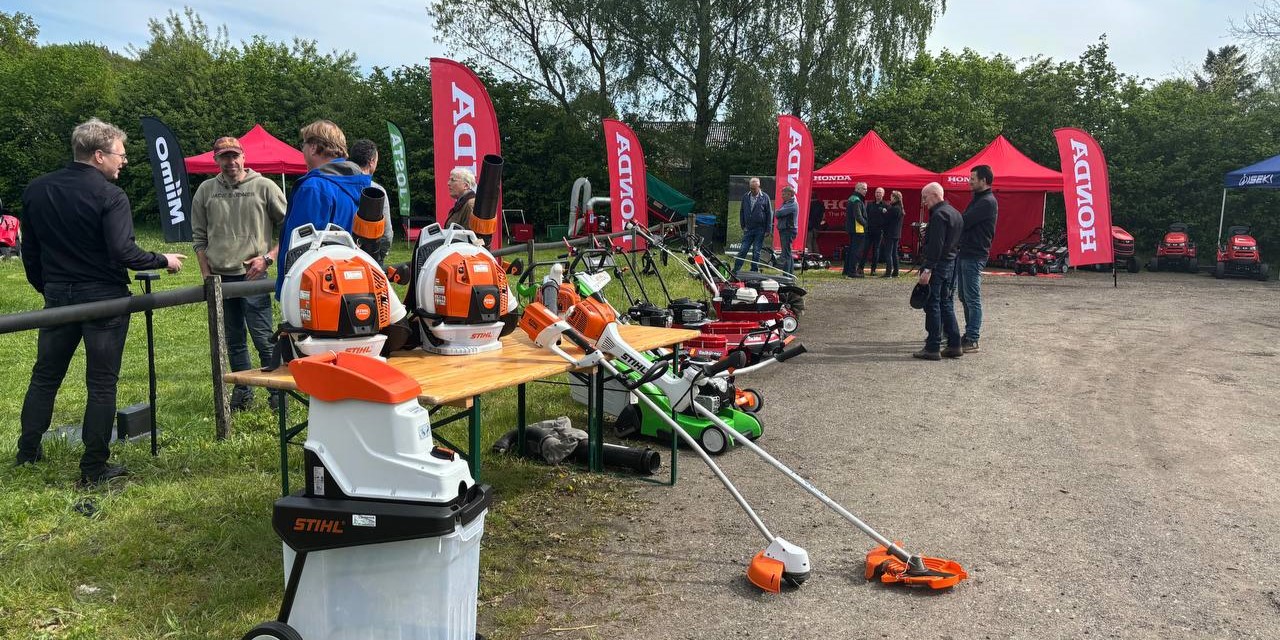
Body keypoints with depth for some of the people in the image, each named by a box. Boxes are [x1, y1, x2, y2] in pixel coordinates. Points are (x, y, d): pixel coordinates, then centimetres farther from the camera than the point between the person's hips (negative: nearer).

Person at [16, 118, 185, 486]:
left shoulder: (36, 190, 4)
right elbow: (123, 252, -23)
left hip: (58, 296, 6)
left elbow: (30, 249, 11)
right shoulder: (109, 196, -16)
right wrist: (164, 260, -8)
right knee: (102, 384, 3)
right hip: (103, 299, -6)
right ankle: (94, 469, 7)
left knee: (45, 375, 20)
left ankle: (28, 450, 31)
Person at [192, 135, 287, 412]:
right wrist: (207, 276, 7)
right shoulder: (206, 191, 8)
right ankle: (242, 392, 23)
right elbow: (199, 237, 13)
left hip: (253, 276, -4)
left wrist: (268, 258, -9)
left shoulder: (264, 187, -2)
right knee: (233, 340, 13)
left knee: (263, 338, -5)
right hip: (219, 278, 4)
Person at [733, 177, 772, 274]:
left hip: (760, 230, -2)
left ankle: (754, 271, 11)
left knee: (756, 252, 3)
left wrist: (768, 229, -5)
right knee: (742, 250, -1)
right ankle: (735, 270, 1)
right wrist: (743, 226, 7)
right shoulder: (745, 197, 6)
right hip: (748, 229, 3)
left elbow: (769, 214, -1)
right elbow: (742, 212, 14)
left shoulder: (765, 197, -2)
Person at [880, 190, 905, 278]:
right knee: (894, 253, 14)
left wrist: (884, 213, 4)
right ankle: (895, 272, 16)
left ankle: (888, 272, -10)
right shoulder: (900, 209, 12)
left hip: (890, 234, -9)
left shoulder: (893, 209, -17)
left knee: (888, 254, -7)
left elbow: (886, 220, -14)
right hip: (897, 234, 9)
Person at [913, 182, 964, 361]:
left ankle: (932, 348, -3)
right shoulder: (954, 212, 16)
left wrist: (927, 269, -23)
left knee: (933, 306, -5)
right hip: (952, 263, 10)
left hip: (939, 265, -10)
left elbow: (936, 245, -22)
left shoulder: (939, 215, -15)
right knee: (947, 305, 14)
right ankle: (954, 345, 15)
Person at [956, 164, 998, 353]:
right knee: (964, 297, 14)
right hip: (964, 254, 10)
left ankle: (972, 340, -2)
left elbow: (963, 222, -19)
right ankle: (969, 334, 23)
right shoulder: (977, 199, 19)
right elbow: (964, 223, 17)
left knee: (972, 299, -6)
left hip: (974, 256, -10)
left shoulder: (987, 202, -14)